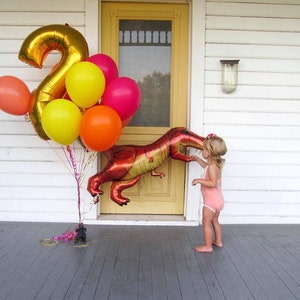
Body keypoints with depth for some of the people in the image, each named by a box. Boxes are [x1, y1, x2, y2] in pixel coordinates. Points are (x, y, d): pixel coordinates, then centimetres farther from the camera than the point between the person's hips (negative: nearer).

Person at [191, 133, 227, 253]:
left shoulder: (212, 166, -24)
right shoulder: (215, 164, 5)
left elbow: (213, 183, -33)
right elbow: (206, 166, 28)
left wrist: (199, 180, -29)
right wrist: (198, 159, 27)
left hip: (211, 201, -10)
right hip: (217, 199, 10)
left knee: (206, 222, 1)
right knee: (214, 221, 23)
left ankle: (208, 246, 9)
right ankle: (218, 241, 36)